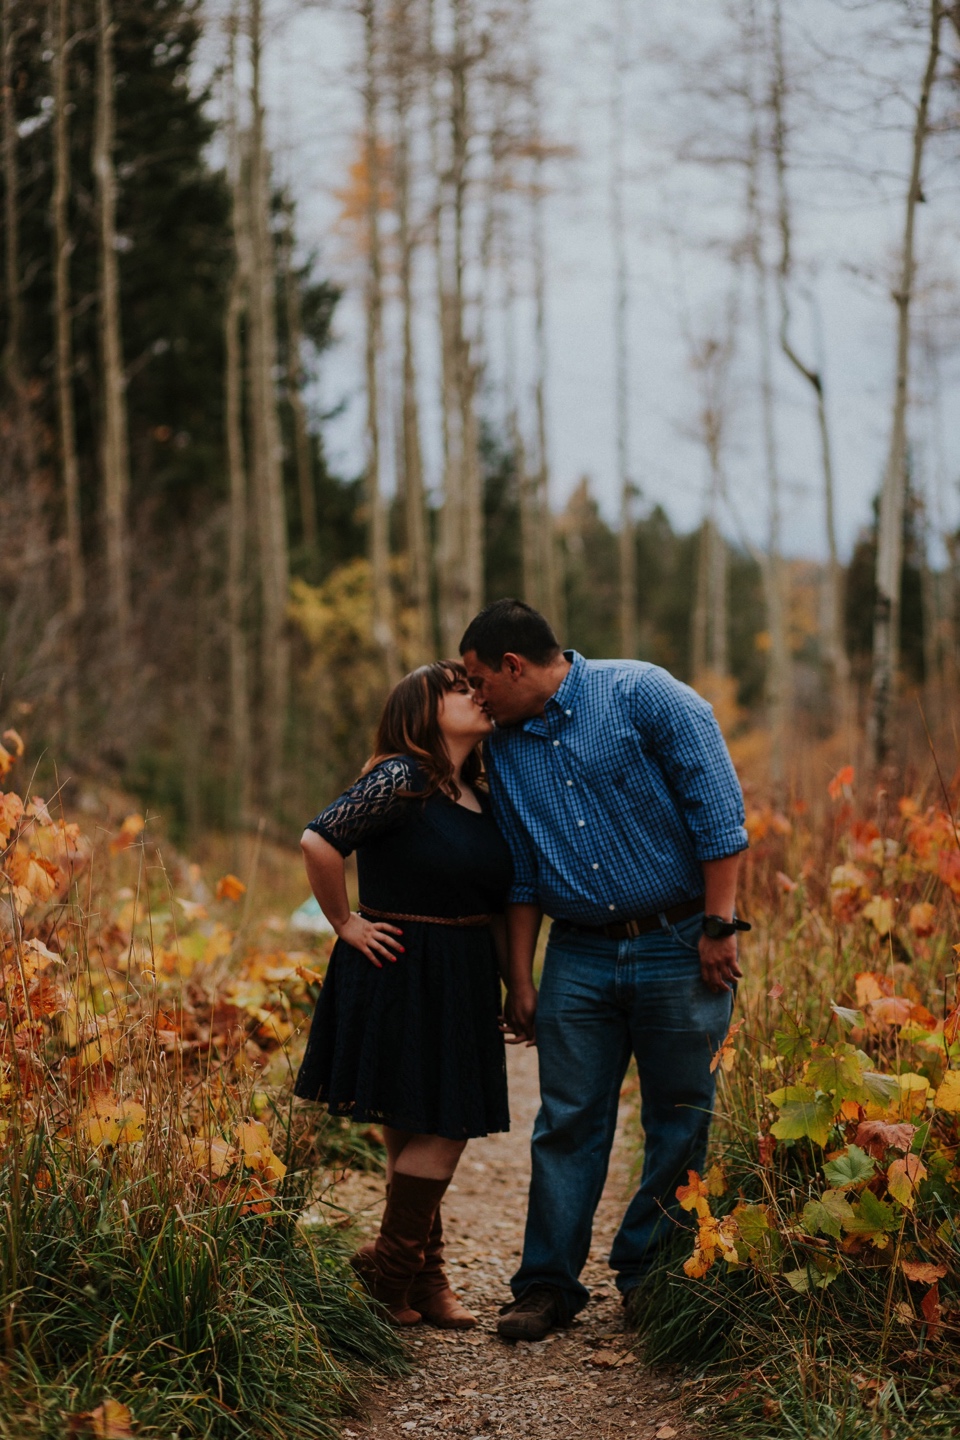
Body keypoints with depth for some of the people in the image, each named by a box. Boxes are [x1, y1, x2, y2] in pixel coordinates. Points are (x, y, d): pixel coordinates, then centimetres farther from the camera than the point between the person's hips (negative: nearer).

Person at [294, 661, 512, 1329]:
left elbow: (496, 897, 22)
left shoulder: (481, 798, 12)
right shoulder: (401, 780, -15)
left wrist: (516, 982, 13)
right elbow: (319, 841, -24)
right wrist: (346, 924, -15)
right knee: (434, 1130, -5)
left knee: (437, 1130, 12)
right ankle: (387, 1273, 9)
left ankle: (423, 1279, 22)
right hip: (400, 977, -8)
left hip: (462, 985, 8)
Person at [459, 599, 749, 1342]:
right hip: (580, 956, 4)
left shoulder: (643, 694, -8)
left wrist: (719, 927, -14)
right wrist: (520, 981, 11)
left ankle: (650, 1275, 18)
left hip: (679, 947, -4)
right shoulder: (505, 750, 11)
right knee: (568, 1122, 2)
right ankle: (547, 1284, 9)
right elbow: (520, 875, 15)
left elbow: (717, 806, -12)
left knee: (681, 1120, 4)